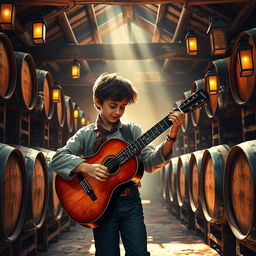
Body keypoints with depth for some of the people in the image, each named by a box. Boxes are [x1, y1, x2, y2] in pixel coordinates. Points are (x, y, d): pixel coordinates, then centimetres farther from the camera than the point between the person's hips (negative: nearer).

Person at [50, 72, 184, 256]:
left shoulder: (132, 130, 6)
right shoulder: (86, 134, 3)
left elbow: (150, 164, -4)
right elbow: (58, 158, -8)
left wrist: (171, 137, -18)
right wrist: (87, 167, -23)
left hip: (130, 202, 1)